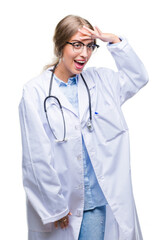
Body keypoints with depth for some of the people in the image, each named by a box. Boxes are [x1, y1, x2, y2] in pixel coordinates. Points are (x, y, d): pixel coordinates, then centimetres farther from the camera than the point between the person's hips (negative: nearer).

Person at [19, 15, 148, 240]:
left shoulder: (98, 80, 5)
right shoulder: (35, 91, -9)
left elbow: (139, 77, 14)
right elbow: (37, 157, -10)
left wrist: (113, 40, 0)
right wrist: (54, 207, -10)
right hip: (59, 202, -3)